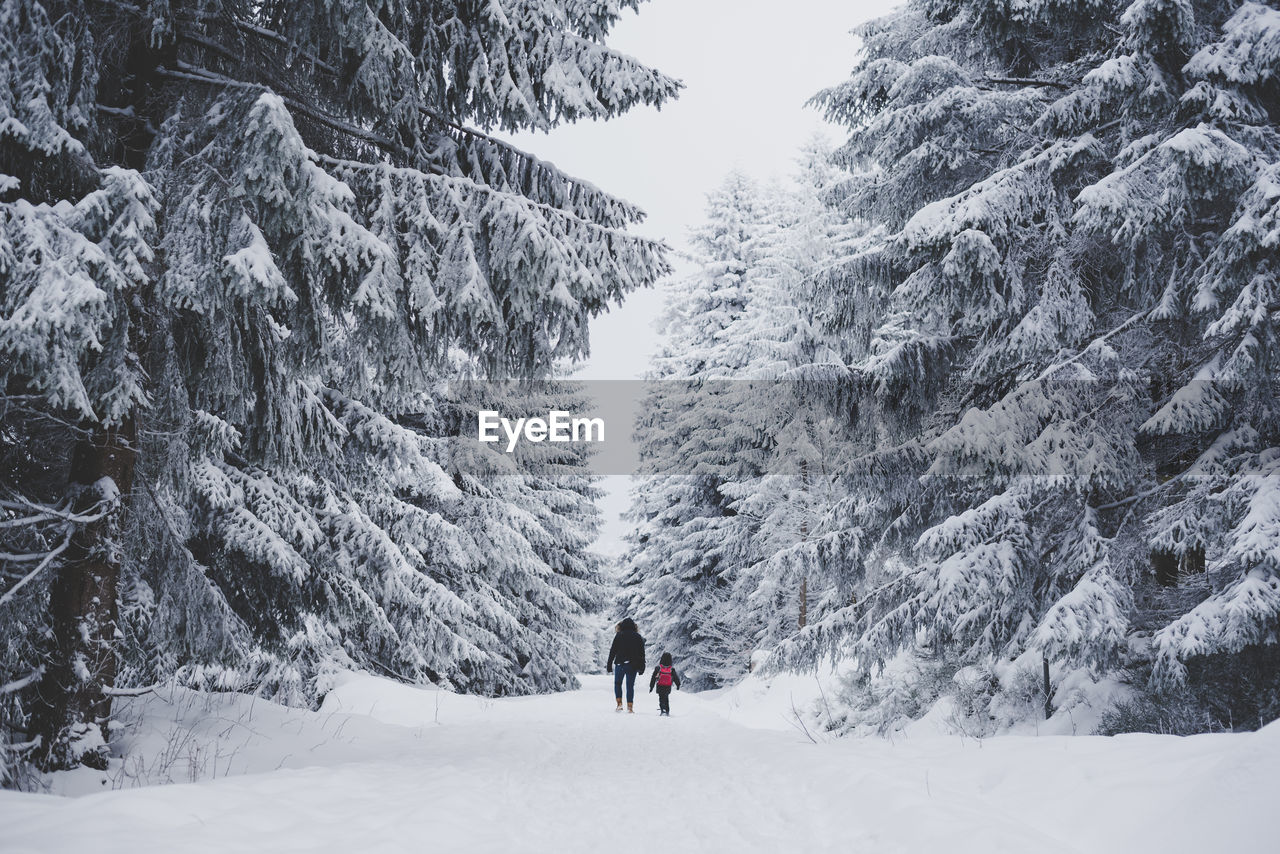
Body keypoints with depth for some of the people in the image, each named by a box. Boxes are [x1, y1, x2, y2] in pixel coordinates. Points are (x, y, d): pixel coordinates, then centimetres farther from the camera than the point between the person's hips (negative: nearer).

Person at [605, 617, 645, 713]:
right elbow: (642, 653, 7)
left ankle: (619, 704, 1)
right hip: (633, 665, 2)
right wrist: (641, 667, 10)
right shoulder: (638, 637, 7)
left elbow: (613, 651, -2)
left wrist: (609, 665, 1)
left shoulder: (619, 635, 0)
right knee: (630, 685, 7)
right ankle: (630, 706, 1)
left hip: (620, 663, -2)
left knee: (617, 683, 14)